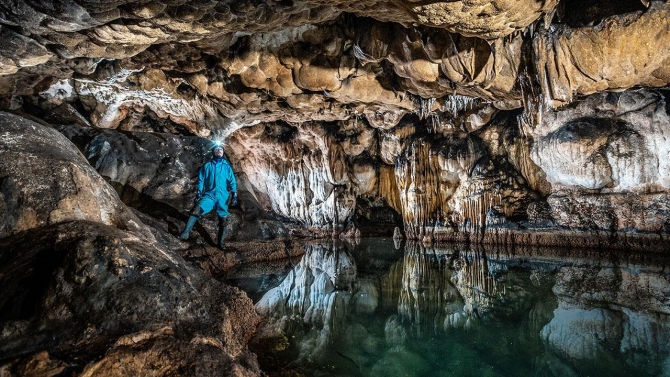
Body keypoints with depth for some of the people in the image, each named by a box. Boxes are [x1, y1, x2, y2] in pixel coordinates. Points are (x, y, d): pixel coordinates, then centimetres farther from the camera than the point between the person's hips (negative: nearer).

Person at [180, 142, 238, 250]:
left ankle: (221, 242, 16)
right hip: (209, 195, -1)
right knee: (197, 209, -25)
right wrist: (199, 192, -4)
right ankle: (186, 233, -26)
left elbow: (232, 181, 6)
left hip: (223, 196, 1)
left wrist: (234, 195, -2)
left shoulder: (226, 166, 8)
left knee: (223, 219, 2)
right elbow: (201, 180, 8)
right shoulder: (207, 165, 9)